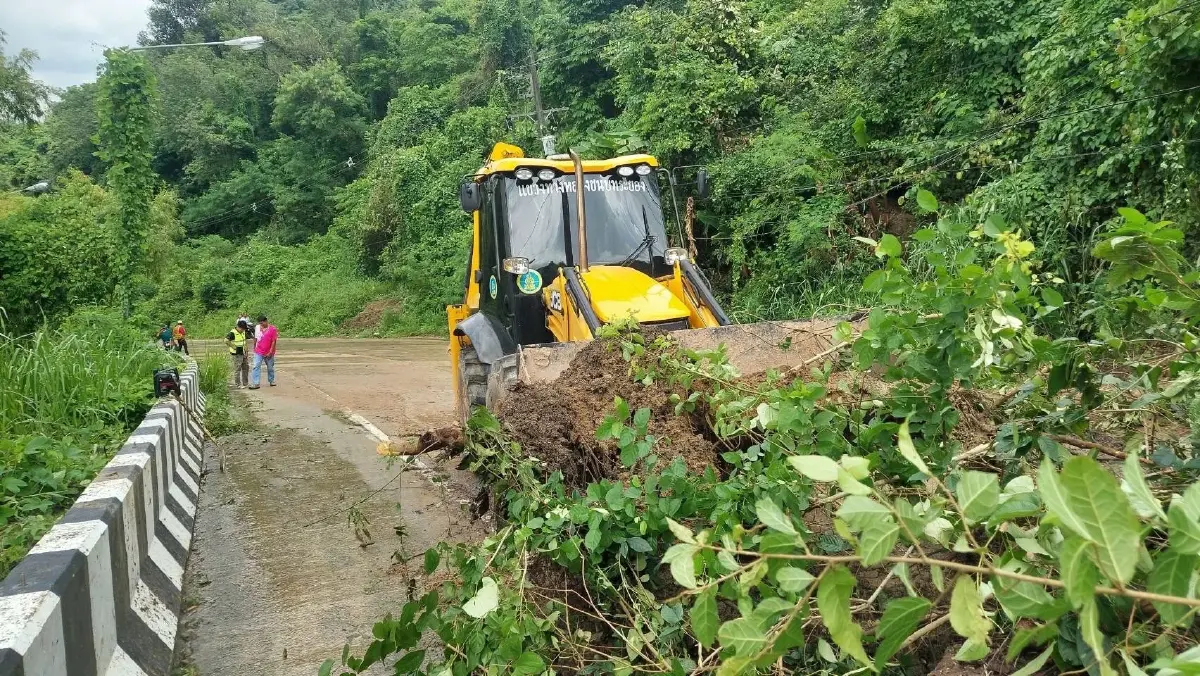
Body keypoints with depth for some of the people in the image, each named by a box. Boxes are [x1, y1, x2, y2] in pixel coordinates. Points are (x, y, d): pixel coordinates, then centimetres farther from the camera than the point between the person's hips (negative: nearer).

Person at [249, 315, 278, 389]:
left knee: (270, 368, 14)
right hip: (258, 352, 2)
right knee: (256, 367, -9)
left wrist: (271, 352, -15)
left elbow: (274, 341, -12)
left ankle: (271, 381, 32)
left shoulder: (272, 329, -12)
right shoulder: (257, 327, 1)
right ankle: (255, 383, -11)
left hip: (268, 353, -2)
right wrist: (254, 347, 17)